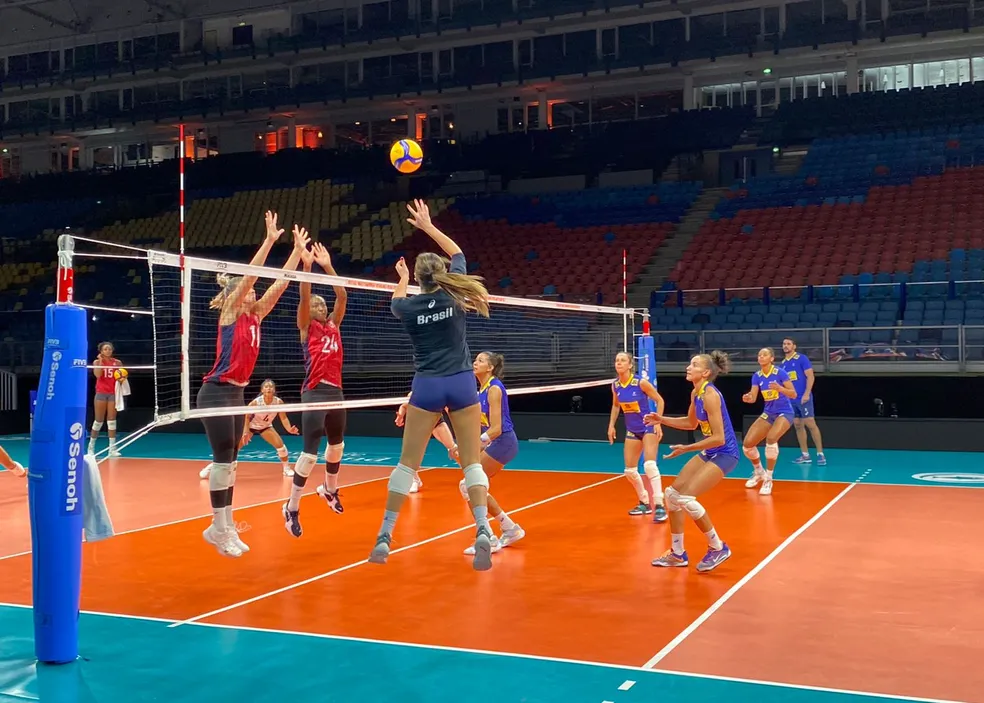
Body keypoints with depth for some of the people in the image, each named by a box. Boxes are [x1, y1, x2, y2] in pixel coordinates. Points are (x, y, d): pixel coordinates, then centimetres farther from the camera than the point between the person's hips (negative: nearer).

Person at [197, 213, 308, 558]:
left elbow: (280, 283, 11)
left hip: (236, 393, 8)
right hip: (217, 392, -8)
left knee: (230, 461, 10)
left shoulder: (255, 316, 11)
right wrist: (270, 239, -19)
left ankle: (226, 527, 15)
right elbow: (250, 274, -17)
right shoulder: (230, 313, -6)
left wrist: (298, 250, 8)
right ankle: (218, 528, -3)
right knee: (223, 460, -8)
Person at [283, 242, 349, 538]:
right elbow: (304, 297, -14)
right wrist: (307, 266, -22)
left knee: (337, 446, 22)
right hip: (315, 392, -7)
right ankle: (291, 508, 0)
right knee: (310, 454, -11)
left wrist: (328, 266, -1)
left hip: (335, 391, 7)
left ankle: (329, 490, 46)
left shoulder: (334, 325, 14)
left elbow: (342, 296, 6)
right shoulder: (307, 327, 1)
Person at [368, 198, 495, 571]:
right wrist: (428, 226, 26)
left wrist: (402, 279, 44)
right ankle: (483, 532, -15)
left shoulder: (411, 307, -1)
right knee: (472, 462, 1)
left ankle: (385, 537, 8)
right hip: (461, 384, 0)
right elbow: (458, 253, 19)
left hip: (427, 386, 0)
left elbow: (397, 301, 27)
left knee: (408, 463, 6)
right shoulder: (453, 293, -1)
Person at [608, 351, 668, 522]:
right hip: (632, 430, 6)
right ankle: (644, 503, 24)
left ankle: (659, 506, -21)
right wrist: (611, 425, 10)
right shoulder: (615, 385, -3)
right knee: (630, 470, 5)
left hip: (648, 427, -6)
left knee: (650, 465, -23)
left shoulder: (641, 382, -19)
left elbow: (660, 401, -9)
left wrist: (657, 422, -15)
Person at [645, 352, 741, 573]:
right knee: (673, 493, 7)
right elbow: (691, 423, 21)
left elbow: (719, 438, -25)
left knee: (686, 498, -17)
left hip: (724, 454, -10)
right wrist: (662, 419, 11)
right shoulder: (695, 393, 4)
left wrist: (686, 449, -24)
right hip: (709, 453, 10)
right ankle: (678, 554, 18)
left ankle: (717, 548, 1)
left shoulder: (710, 395, -23)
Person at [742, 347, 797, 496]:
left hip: (784, 413, -5)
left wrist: (780, 388, -33)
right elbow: (753, 397, -7)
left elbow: (794, 394, -15)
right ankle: (758, 473, 26)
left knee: (771, 438, -34)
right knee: (747, 444, -5)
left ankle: (768, 480, -21)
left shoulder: (780, 372, -16)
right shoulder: (756, 376, -2)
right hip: (768, 413, 6)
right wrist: (748, 398, -31)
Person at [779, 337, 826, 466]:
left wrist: (806, 394, -18)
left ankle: (820, 454, -3)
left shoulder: (802, 358, -5)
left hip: (803, 398, -6)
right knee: (798, 426, 7)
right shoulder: (782, 363, 13)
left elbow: (810, 376, -10)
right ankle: (805, 455, 13)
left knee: (810, 425, -8)